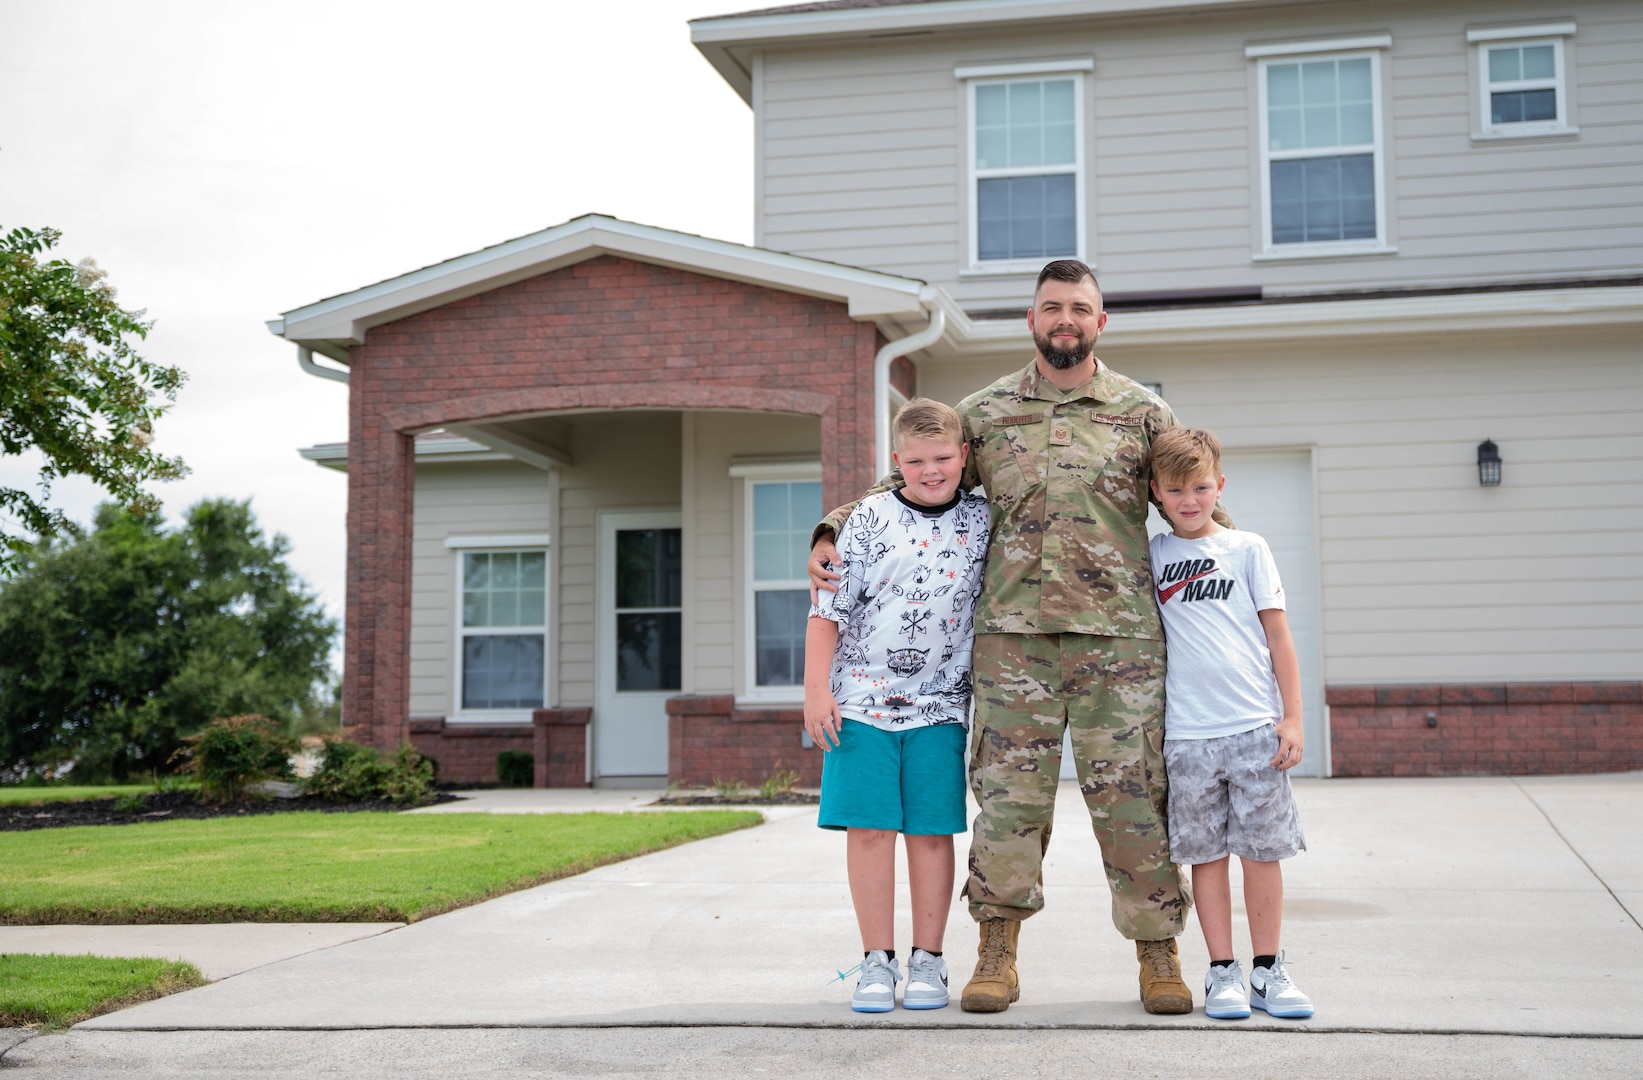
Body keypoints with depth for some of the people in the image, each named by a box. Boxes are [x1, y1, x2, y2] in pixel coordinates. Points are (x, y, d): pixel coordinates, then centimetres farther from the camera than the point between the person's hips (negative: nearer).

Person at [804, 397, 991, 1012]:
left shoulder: (982, 521, 6)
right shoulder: (871, 518, -1)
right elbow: (829, 608, -1)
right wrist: (817, 689, -6)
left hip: (940, 703, 1)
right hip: (862, 700, -1)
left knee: (931, 831, 3)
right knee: (868, 828, -1)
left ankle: (928, 960, 14)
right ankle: (878, 961, 9)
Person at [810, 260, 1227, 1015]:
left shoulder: (1142, 410, 10)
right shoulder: (984, 412, 12)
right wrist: (832, 533, 7)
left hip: (1120, 632, 0)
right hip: (1013, 630, 1)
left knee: (1131, 794, 1)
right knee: (1008, 792, 0)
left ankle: (1158, 953, 14)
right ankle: (997, 955, 11)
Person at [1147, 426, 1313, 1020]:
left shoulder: (1248, 548, 6)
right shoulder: (1151, 555, 9)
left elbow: (1278, 635, 5)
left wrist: (1291, 717, 0)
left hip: (1255, 728, -1)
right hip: (1187, 732, 1)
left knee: (1262, 850, 2)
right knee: (1206, 854, 5)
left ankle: (1268, 970, 14)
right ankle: (1222, 972, 14)